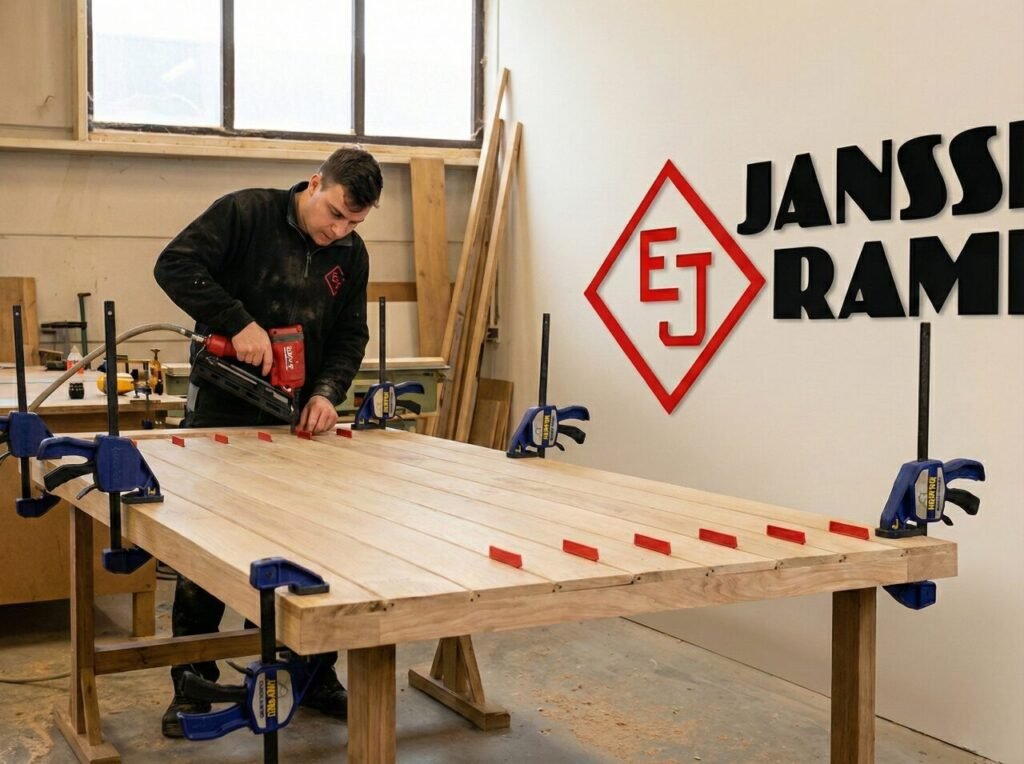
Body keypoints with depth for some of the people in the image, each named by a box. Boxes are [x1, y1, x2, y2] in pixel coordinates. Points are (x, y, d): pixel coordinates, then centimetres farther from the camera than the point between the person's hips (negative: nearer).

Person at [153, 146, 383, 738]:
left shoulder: (352, 254, 3)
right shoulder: (246, 213, -13)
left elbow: (350, 335, 6)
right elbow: (175, 265, -20)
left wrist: (328, 391, -13)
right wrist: (239, 322, -28)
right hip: (222, 412, -4)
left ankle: (317, 675, 22)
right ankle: (193, 684, 17)